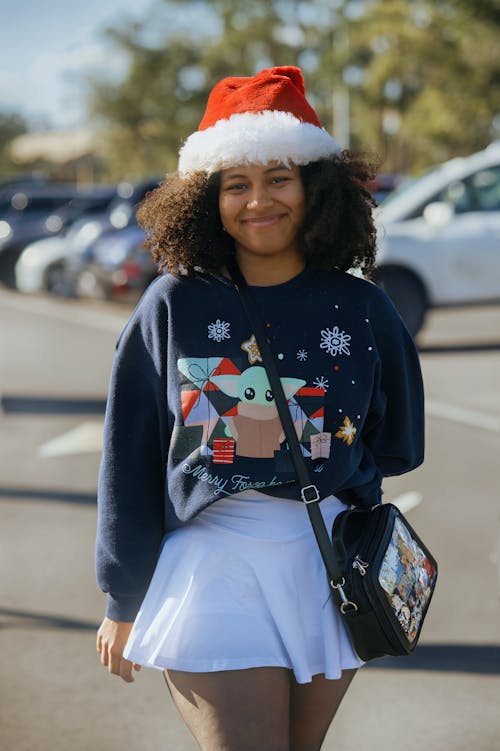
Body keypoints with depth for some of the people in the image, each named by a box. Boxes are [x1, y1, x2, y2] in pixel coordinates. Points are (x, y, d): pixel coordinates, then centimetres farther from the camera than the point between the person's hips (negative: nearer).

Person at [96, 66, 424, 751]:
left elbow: (398, 449, 12)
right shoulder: (174, 307, -1)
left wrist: (299, 444, -1)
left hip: (328, 566, 2)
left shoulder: (361, 309, 2)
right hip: (210, 563, -2)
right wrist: (123, 605, 5)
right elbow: (130, 462, 3)